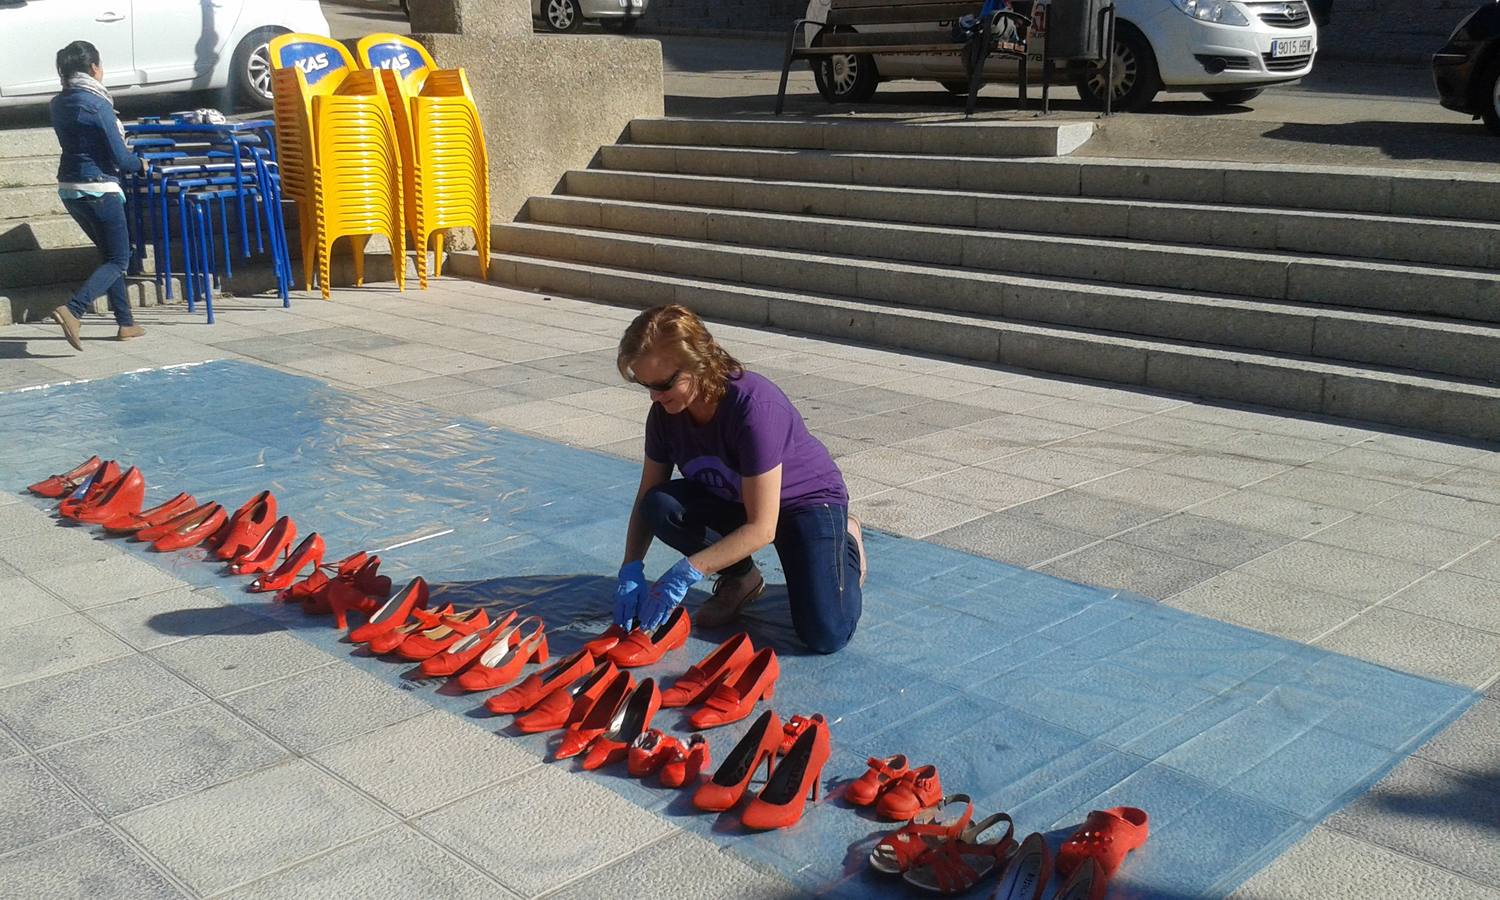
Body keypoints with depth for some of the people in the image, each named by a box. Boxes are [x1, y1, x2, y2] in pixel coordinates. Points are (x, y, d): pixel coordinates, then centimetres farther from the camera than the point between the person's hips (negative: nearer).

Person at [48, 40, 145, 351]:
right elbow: (120, 157, -15)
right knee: (118, 260, -1)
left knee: (110, 254, 18)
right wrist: (140, 163, 6)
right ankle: (72, 310, -20)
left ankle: (126, 323, 21)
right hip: (98, 189, -8)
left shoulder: (58, 104, 7)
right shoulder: (97, 104, -15)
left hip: (69, 189, 8)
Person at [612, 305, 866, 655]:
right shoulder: (665, 411, -15)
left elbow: (762, 528, -33)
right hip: (731, 500, 5)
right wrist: (631, 569, -24)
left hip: (805, 500, -5)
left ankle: (845, 540, 10)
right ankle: (740, 577, 1)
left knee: (825, 636, -21)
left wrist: (687, 571, -37)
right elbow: (647, 498, -8)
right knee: (659, 507, -26)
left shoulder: (754, 408, -35)